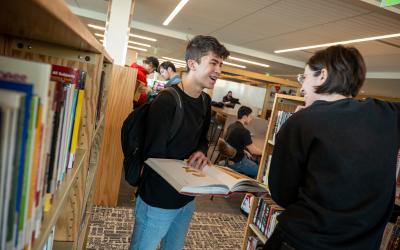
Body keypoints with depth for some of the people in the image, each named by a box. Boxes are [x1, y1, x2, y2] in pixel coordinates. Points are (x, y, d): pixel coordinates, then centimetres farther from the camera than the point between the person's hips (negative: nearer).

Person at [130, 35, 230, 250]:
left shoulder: (205, 101, 2)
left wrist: (201, 153, -11)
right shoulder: (167, 101, -22)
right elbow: (154, 155, -22)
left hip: (187, 198, 7)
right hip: (158, 200, -7)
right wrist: (191, 167, -26)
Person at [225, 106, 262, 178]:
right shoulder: (244, 131, -24)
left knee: (255, 161, 24)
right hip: (236, 162, -9)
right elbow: (253, 150, -16)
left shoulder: (231, 126, 2)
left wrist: (245, 152, 12)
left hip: (229, 158, 9)